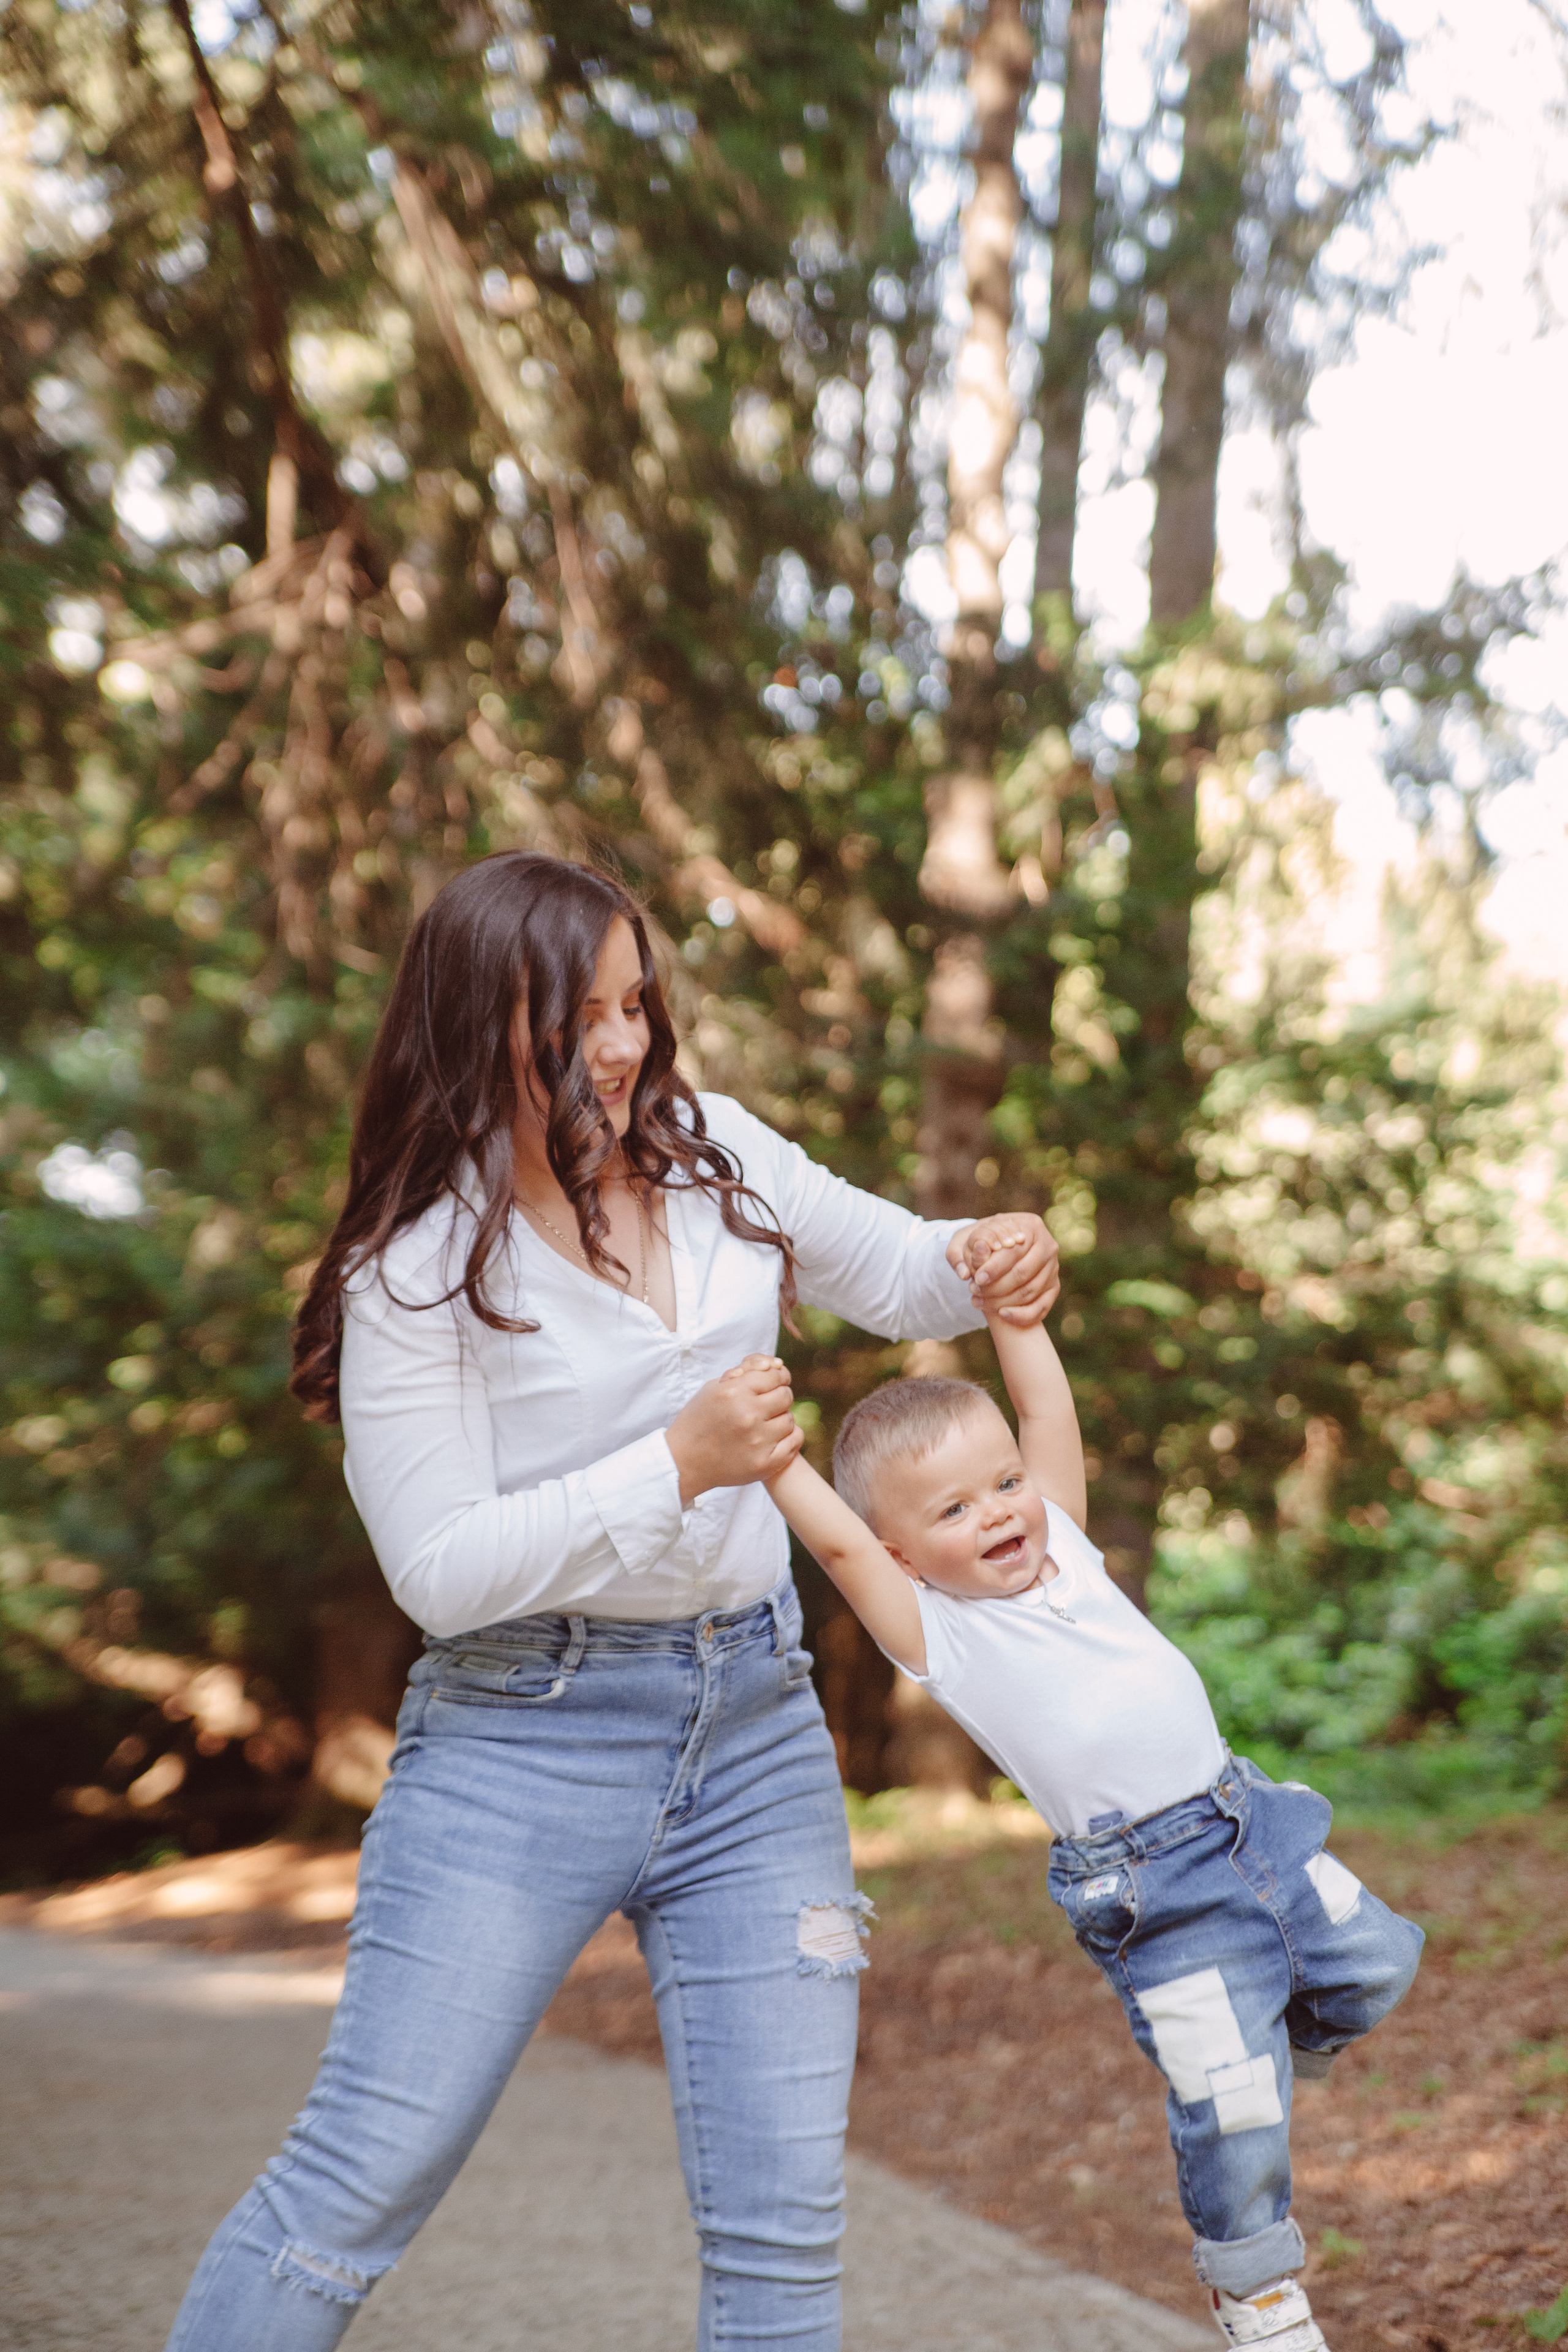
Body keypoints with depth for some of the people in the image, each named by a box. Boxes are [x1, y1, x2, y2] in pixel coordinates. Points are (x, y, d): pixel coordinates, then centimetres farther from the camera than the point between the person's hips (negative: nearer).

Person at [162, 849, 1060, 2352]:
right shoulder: (418, 1266, -10)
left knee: (784, 2220, 4)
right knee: (365, 2171, -5)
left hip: (755, 1725, 5)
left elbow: (890, 1269, 20)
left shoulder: (712, 1152, 5)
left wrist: (985, 1273, -3)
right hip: (524, 1735, -4)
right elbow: (440, 1571, -14)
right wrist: (679, 1465, -21)